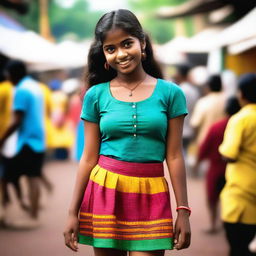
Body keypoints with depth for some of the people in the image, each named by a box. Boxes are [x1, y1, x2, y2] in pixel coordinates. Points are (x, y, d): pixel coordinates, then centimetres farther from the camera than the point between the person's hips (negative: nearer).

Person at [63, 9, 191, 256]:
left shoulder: (170, 93, 0)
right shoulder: (96, 95, 2)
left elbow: (174, 156, 0)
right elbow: (89, 157, 3)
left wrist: (183, 211, -3)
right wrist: (73, 212, 2)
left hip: (151, 195, -1)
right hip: (105, 190, 1)